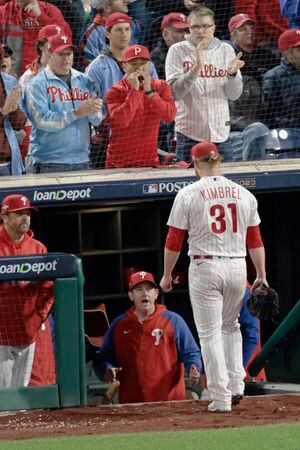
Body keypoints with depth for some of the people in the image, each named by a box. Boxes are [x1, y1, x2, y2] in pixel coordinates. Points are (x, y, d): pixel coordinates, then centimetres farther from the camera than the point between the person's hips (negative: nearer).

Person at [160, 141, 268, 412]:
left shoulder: (188, 195, -5)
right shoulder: (244, 194, 5)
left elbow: (174, 241, -3)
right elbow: (255, 240, 7)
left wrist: (167, 275, 8)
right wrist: (261, 276, 13)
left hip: (205, 268, -4)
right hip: (238, 267, 4)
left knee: (210, 333, 1)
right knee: (230, 326, 23)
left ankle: (221, 398, -2)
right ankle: (236, 385, 14)